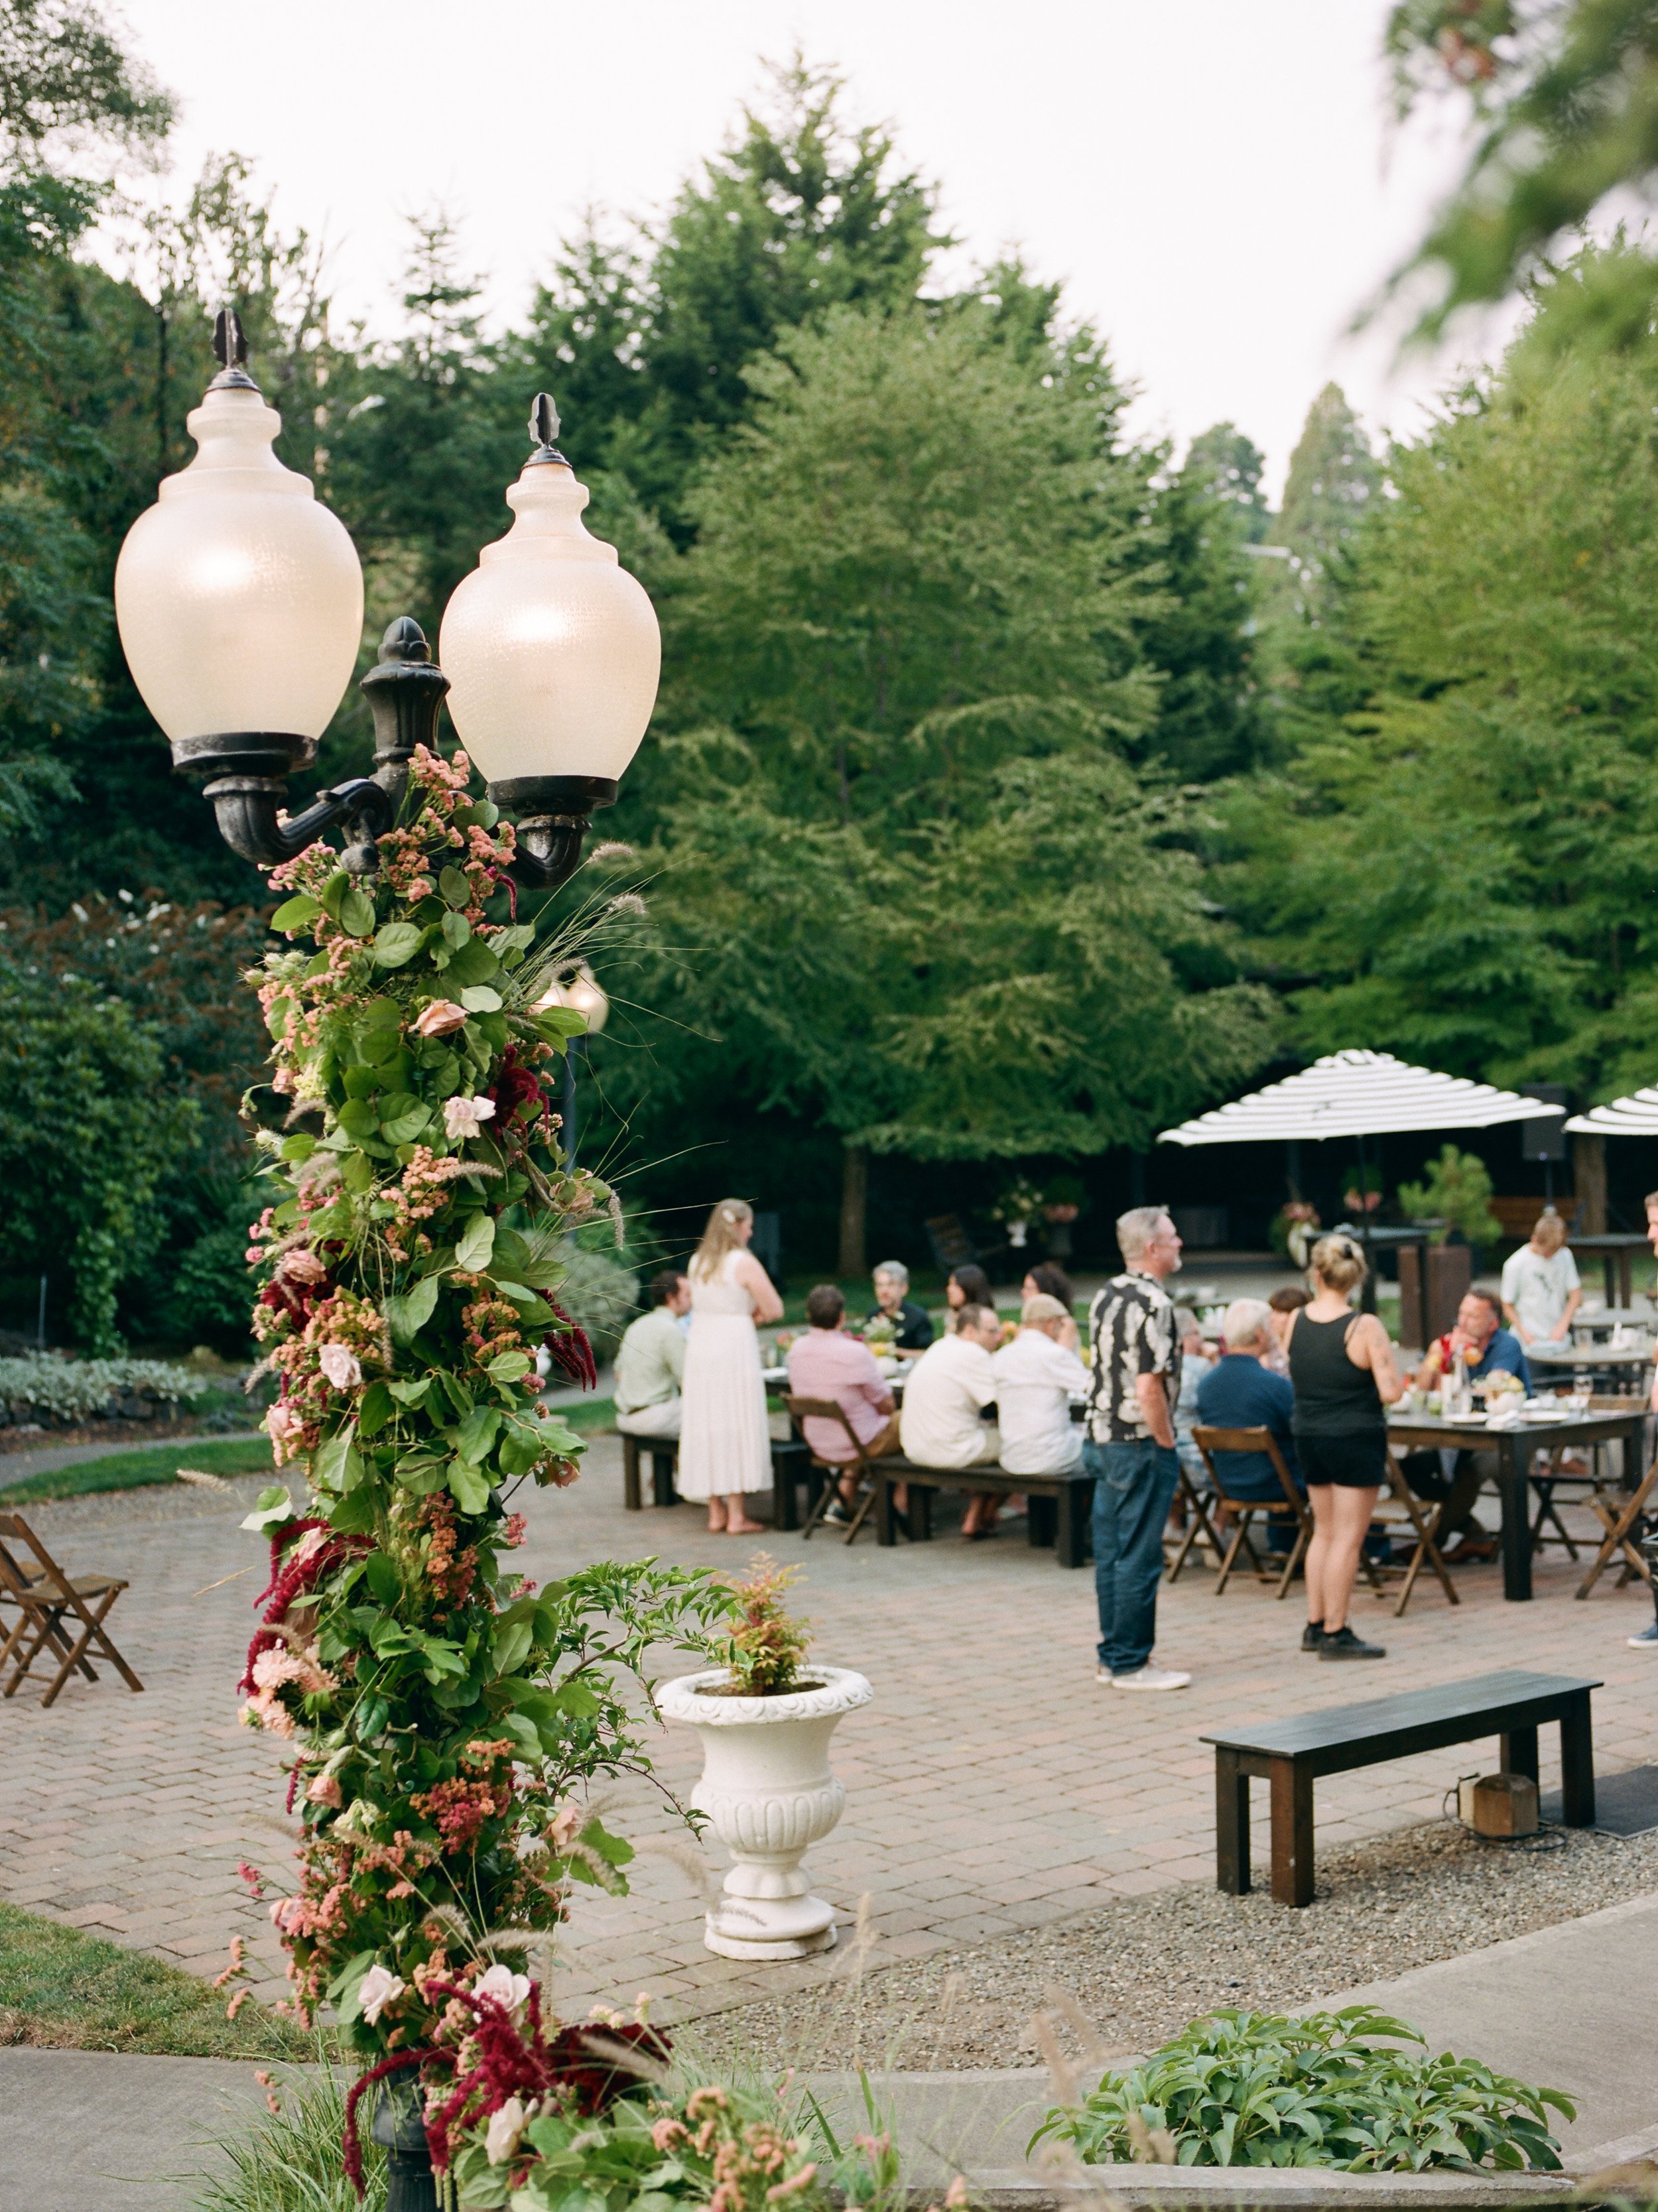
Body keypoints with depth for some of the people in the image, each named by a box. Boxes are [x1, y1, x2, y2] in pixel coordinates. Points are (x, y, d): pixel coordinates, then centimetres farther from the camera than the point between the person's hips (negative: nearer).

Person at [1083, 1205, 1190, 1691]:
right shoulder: (1152, 1304, -17)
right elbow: (1149, 1387, -23)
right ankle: (1130, 1663, 3)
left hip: (1101, 1438, 9)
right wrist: (1167, 1442, -11)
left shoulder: (1106, 1297, 11)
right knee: (1138, 1558, -2)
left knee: (1110, 1554, 13)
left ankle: (1112, 1657, 19)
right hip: (1139, 1445, -9)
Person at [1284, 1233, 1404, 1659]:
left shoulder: (1295, 1322, -1)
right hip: (1356, 1440, -6)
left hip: (1308, 1437, 6)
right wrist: (1397, 1378, 3)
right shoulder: (1365, 1327, -17)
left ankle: (1315, 1625, 22)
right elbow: (1390, 1392, -16)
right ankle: (1335, 1635, 3)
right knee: (1348, 1538, 0)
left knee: (1324, 1531, 18)